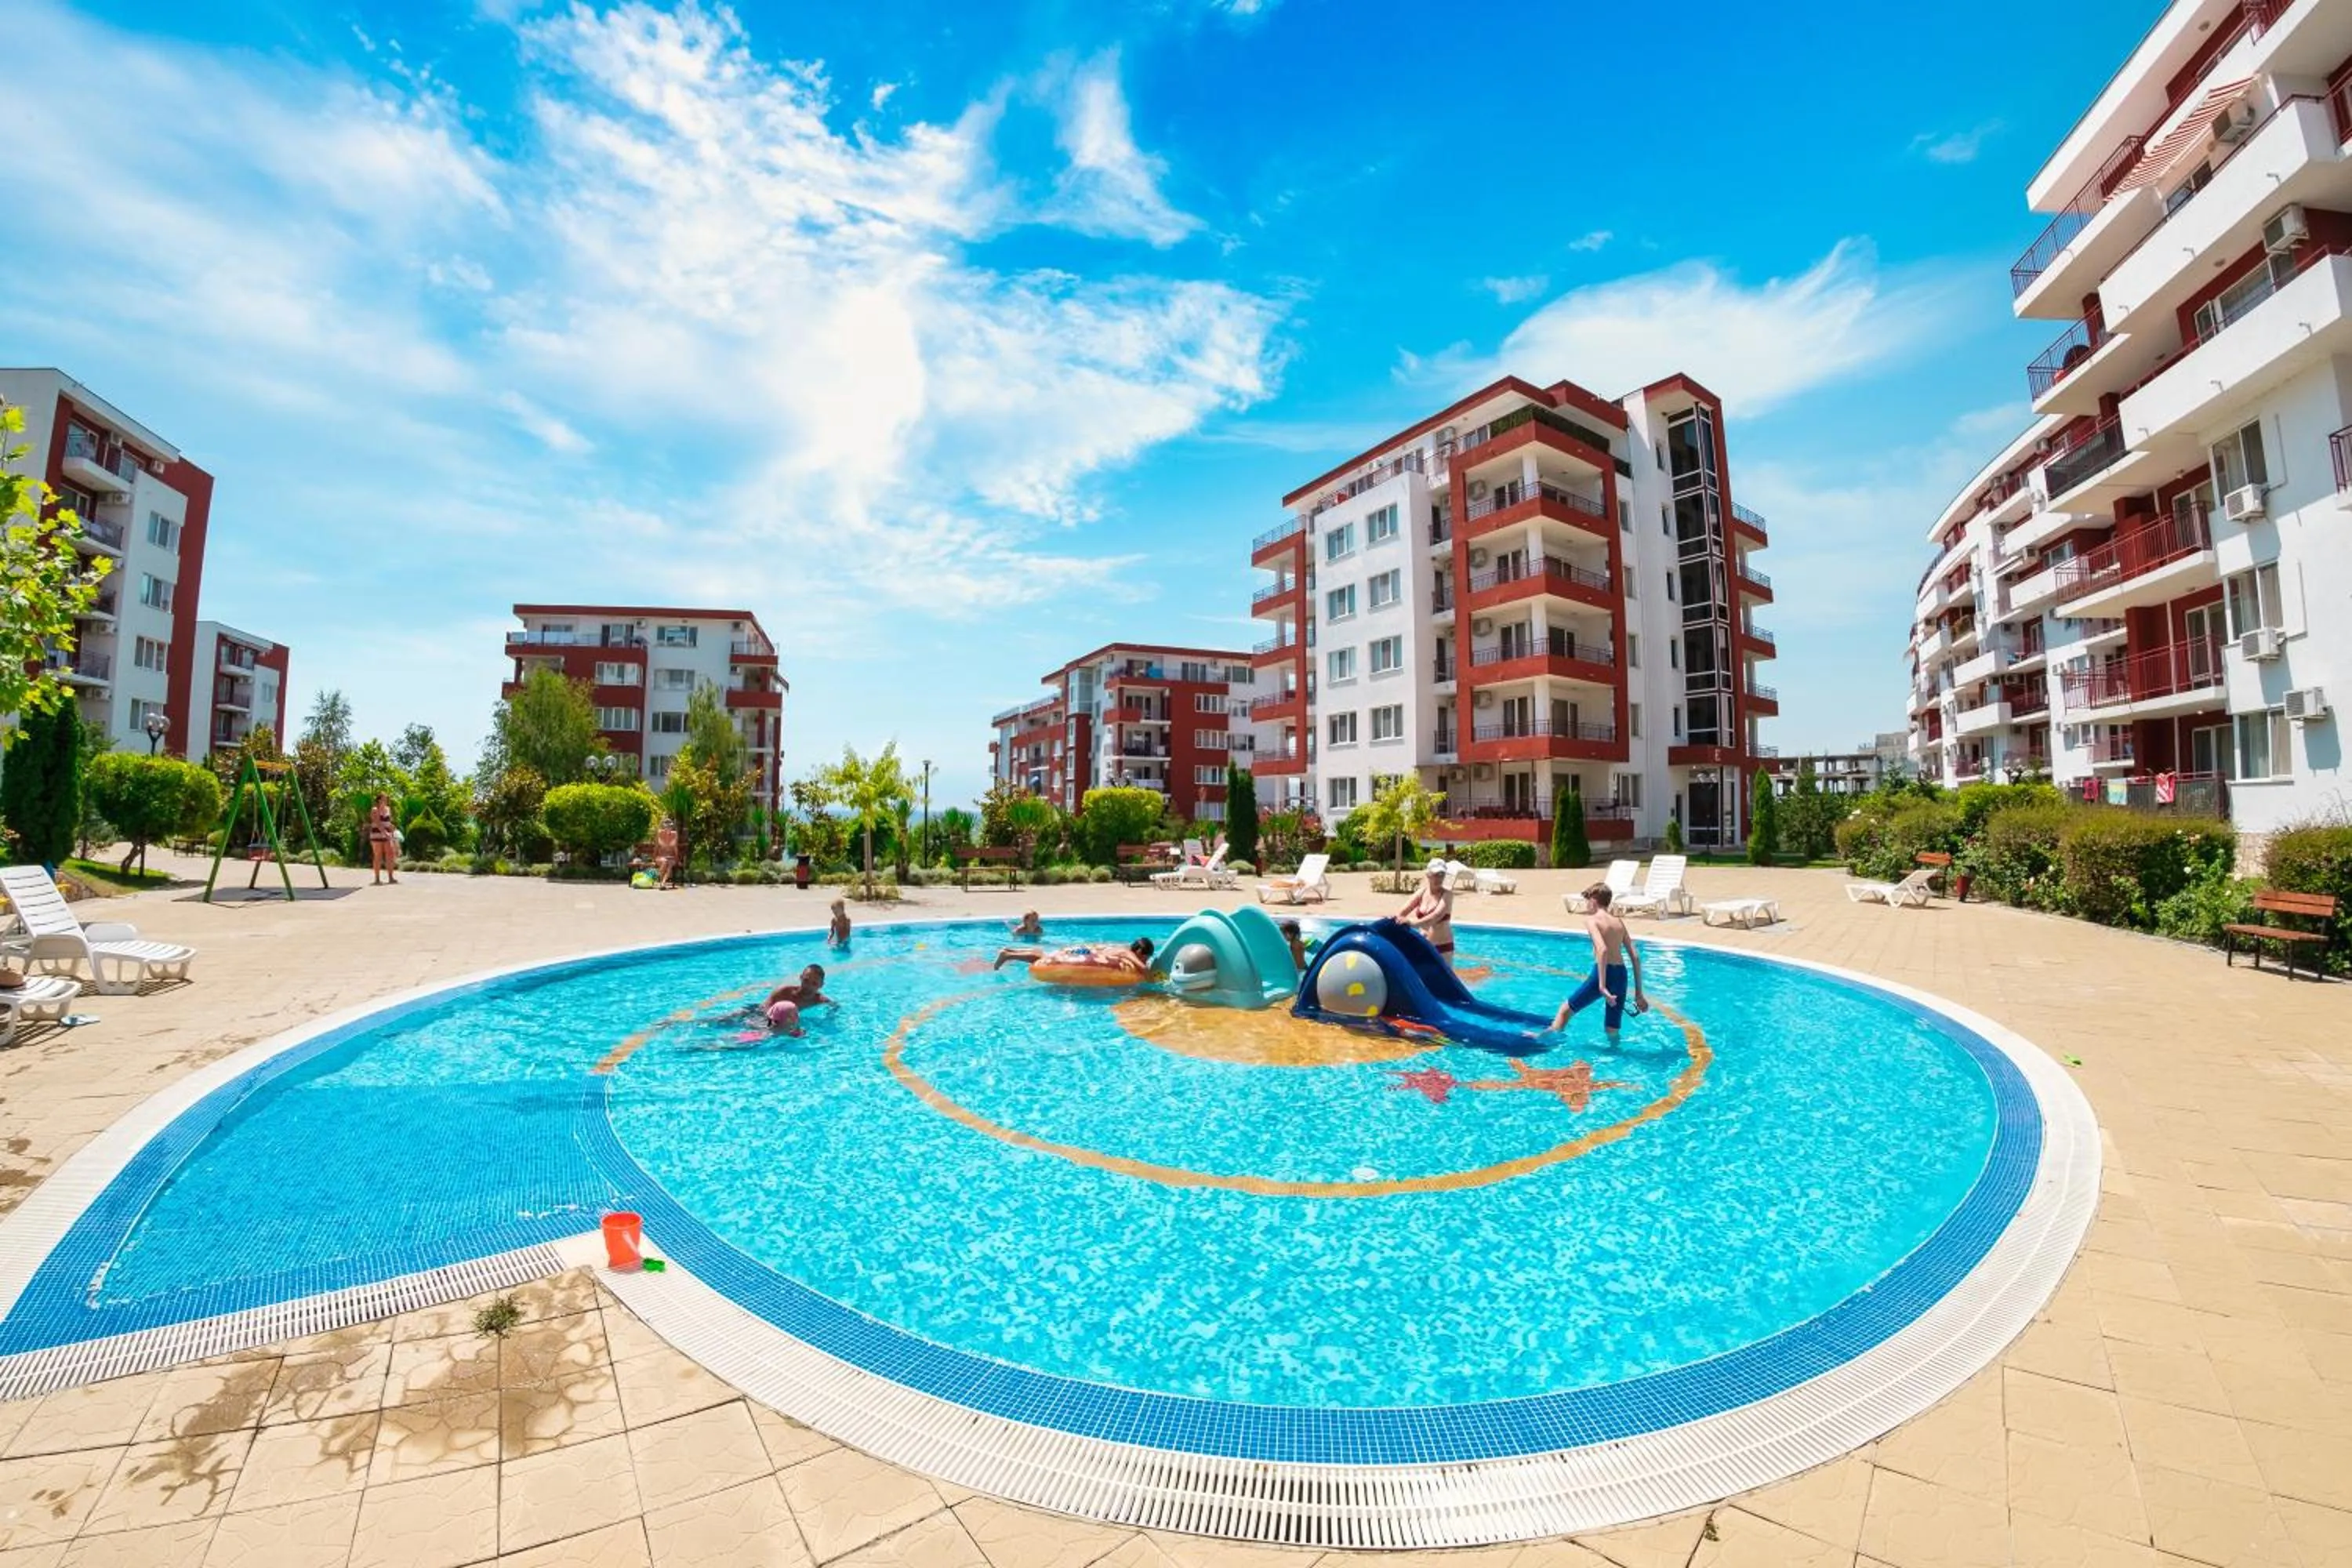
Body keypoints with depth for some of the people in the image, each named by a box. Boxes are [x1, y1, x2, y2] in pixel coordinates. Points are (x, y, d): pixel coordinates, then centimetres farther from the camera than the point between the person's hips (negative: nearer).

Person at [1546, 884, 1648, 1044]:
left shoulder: (1591, 919, -5)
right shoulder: (1619, 921, 14)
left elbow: (1602, 950, -22)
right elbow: (1635, 957, 12)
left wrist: (1602, 985, -24)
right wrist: (1639, 994, 16)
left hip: (1603, 973, -5)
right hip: (1621, 975, 6)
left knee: (1566, 1009, 14)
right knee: (1612, 1031, 15)